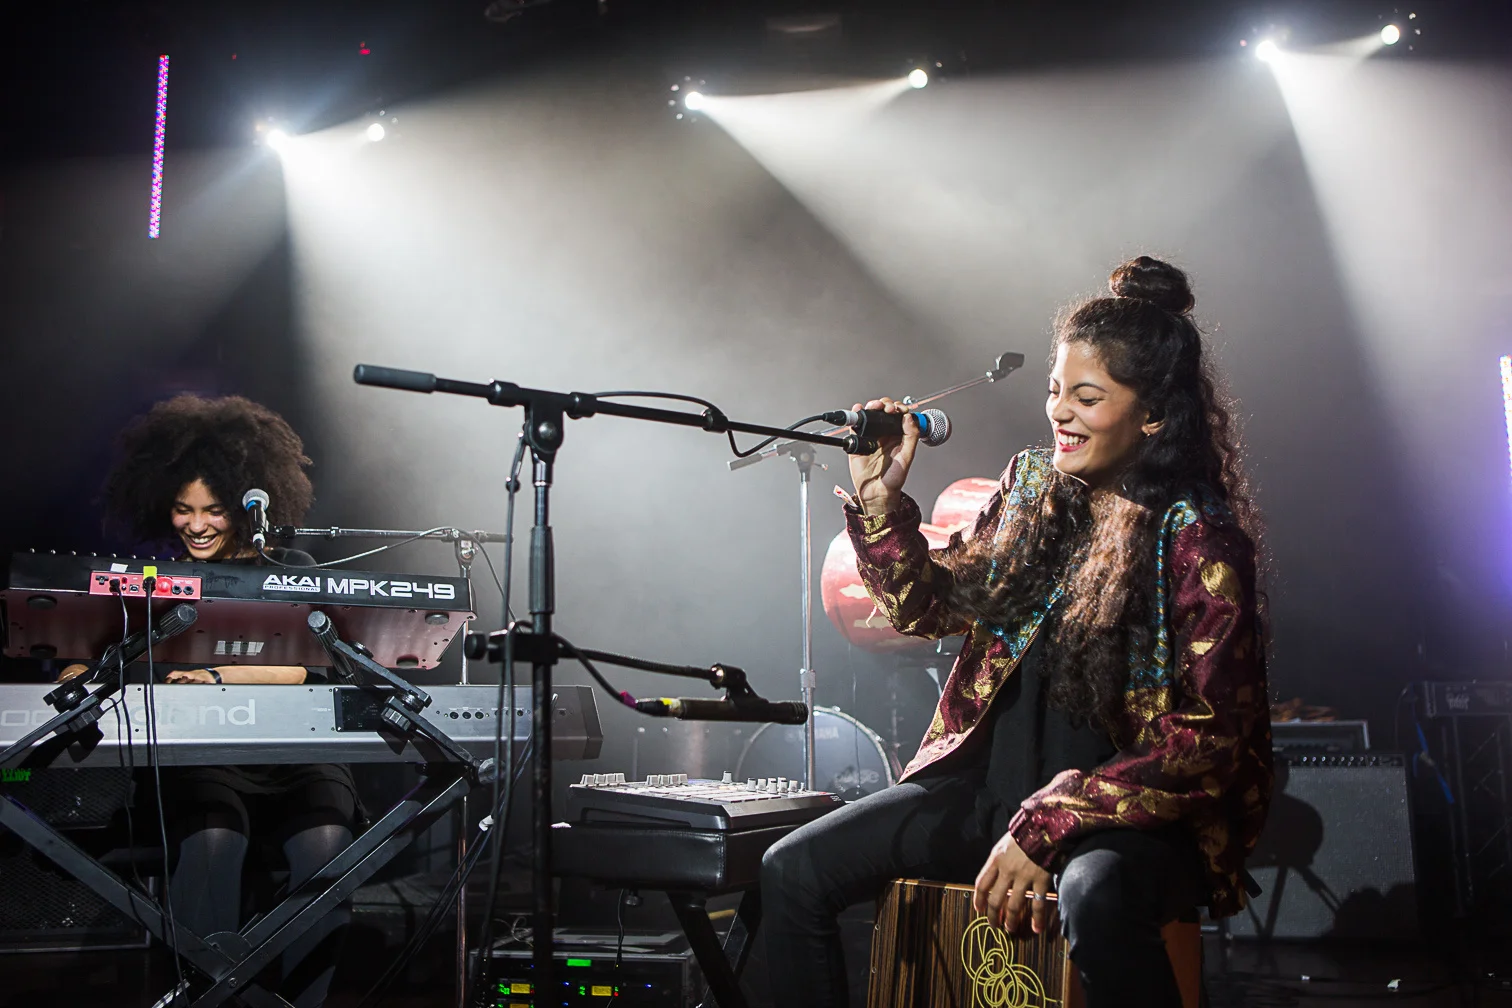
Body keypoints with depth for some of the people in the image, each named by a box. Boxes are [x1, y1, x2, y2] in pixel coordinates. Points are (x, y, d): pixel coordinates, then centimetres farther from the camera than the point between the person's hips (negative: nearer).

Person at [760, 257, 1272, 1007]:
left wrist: (1045, 828, -21)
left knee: (1097, 902, -40)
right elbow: (931, 607, 12)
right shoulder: (1031, 484, 6)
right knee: (794, 870, -5)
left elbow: (1209, 736, -16)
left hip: (1135, 813, -6)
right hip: (990, 783, 6)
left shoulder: (1201, 541, -12)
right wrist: (880, 502, -5)